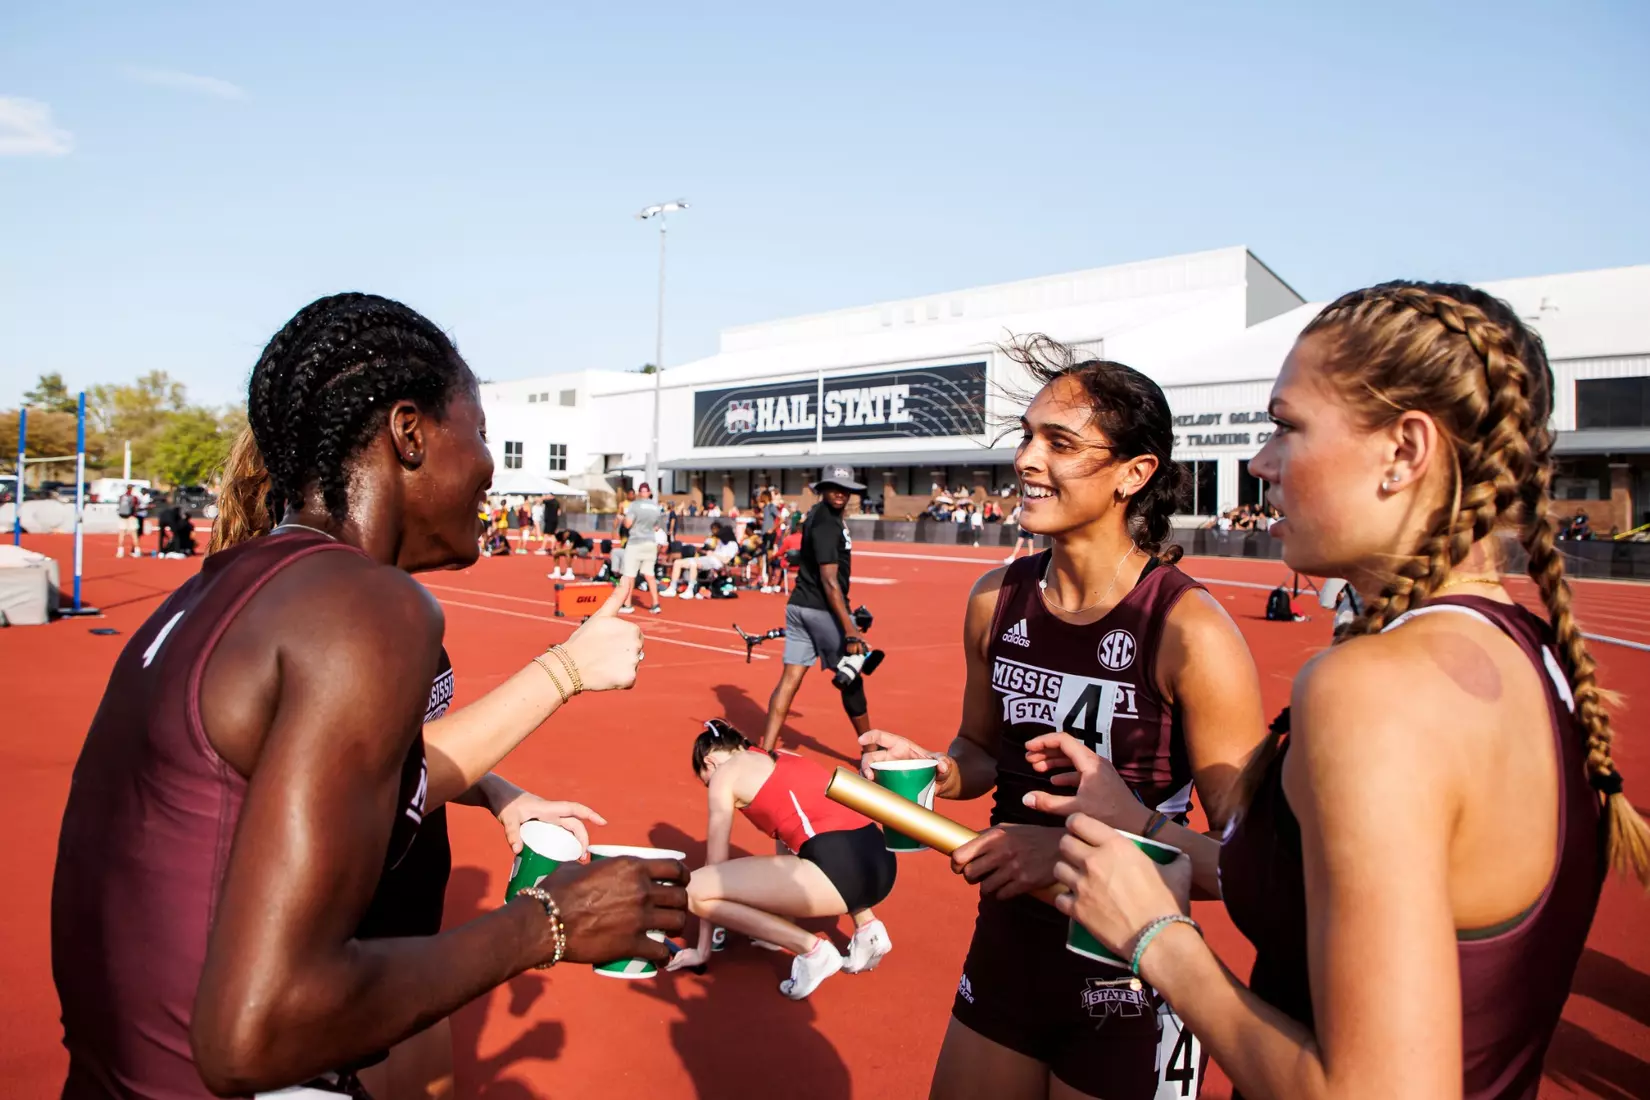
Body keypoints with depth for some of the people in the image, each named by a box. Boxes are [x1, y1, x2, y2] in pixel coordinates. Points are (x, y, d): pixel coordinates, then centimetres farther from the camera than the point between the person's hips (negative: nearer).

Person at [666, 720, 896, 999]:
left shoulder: (724, 773, 11)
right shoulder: (786, 758, 30)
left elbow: (716, 862, 14)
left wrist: (703, 949, 23)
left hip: (839, 868, -8)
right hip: (882, 863, 8)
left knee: (693, 889, 0)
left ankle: (811, 948, -1)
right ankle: (867, 928, 20)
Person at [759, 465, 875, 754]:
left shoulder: (821, 515, 12)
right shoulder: (826, 524, -18)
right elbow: (829, 581, -24)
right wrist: (851, 631, -28)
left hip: (799, 605, 8)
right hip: (823, 609, -8)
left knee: (789, 679, 4)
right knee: (851, 680, 8)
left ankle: (765, 751, -1)